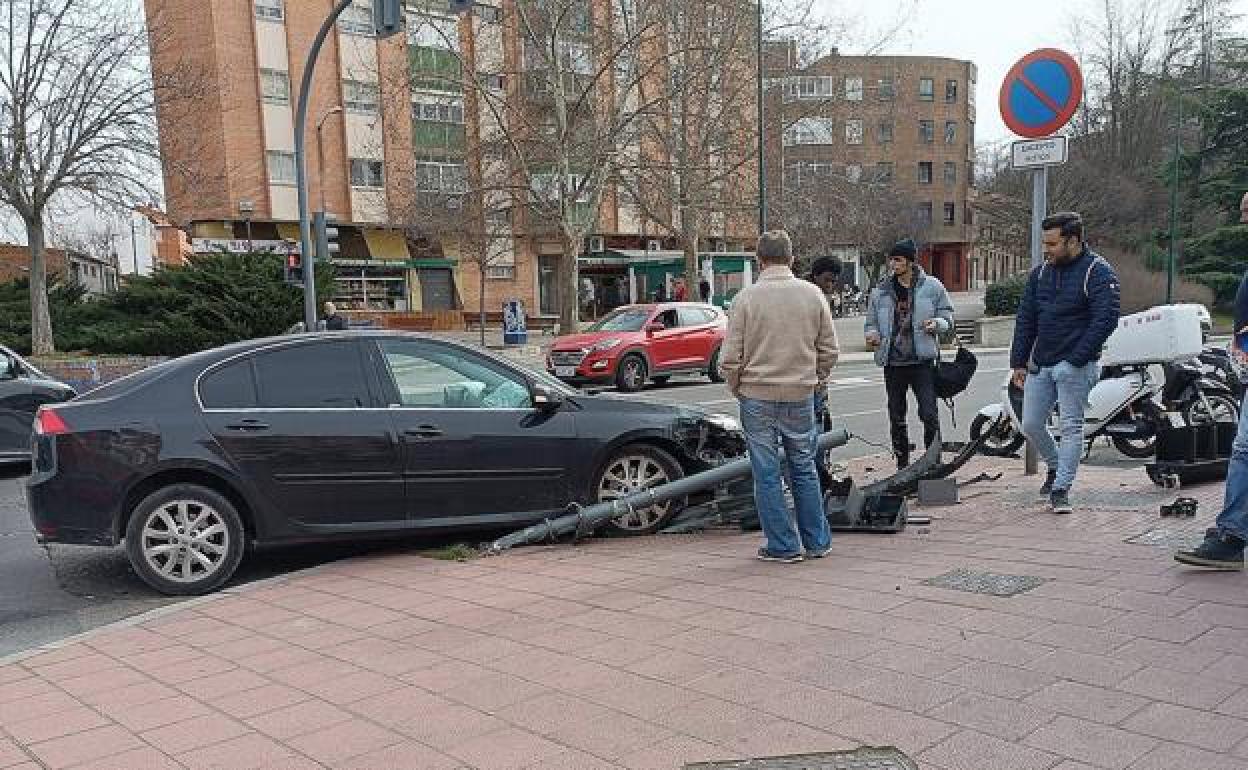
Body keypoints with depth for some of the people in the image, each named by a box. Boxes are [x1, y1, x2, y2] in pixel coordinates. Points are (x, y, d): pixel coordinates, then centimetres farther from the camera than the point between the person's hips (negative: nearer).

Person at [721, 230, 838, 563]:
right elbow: (829, 349, 4)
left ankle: (782, 546, 11)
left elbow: (731, 358, -8)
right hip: (801, 396, 3)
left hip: (757, 396, -3)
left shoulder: (746, 298, -8)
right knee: (805, 469, 15)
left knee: (767, 474, 6)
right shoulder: (812, 294, 0)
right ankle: (817, 542, 23)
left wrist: (737, 389, 8)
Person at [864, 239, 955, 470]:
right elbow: (871, 322, 14)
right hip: (892, 362, 3)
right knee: (896, 418, 10)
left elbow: (948, 316, 8)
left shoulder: (932, 286, 2)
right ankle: (902, 464, 21)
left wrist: (937, 323, -15)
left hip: (923, 360, -3)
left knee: (929, 415, -6)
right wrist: (872, 334, -8)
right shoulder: (881, 291, 7)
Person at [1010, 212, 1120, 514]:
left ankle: (1061, 489, 5)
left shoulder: (1098, 272, -9)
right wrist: (1019, 362, 9)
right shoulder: (1041, 272, 9)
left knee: (1071, 427, -2)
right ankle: (1056, 466, 34)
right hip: (1039, 365, 6)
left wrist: (1076, 359, -17)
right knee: (1031, 425, 9)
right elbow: (1026, 319, 13)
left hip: (1075, 366, -6)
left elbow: (1106, 320, -15)